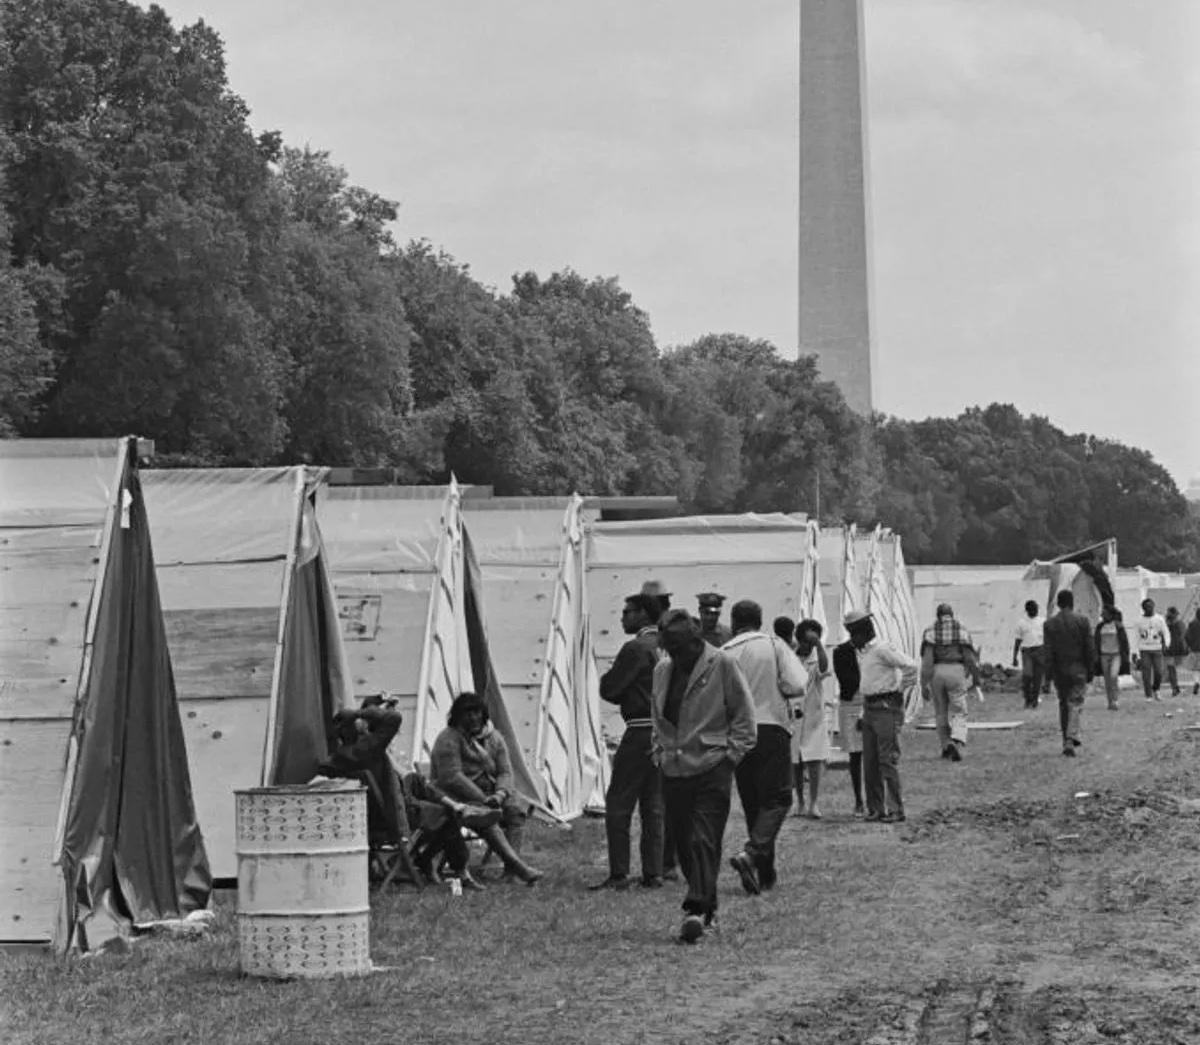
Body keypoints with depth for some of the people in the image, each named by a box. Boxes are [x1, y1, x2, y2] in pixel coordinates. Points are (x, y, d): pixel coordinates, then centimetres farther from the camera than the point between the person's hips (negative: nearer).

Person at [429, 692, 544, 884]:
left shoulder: (494, 738, 11)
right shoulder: (448, 739, -9)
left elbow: (505, 772, 5)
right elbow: (452, 777, -18)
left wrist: (500, 794, -18)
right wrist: (483, 800, -22)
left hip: (488, 793, 6)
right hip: (457, 797, -6)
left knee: (516, 809, -23)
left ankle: (510, 867, -35)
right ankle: (517, 865, -46)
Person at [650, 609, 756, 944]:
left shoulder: (722, 665, -5)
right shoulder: (662, 671, 12)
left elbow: (744, 715, -2)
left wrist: (730, 754, -8)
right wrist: (660, 750, 13)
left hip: (711, 769, -6)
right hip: (673, 772, 6)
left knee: (704, 841, -13)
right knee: (685, 844, 8)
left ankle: (697, 911, -18)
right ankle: (706, 906, 20)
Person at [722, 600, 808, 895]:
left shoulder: (723, 654, 2)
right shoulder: (774, 645, -2)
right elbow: (797, 685, -9)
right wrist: (774, 691, 9)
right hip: (771, 728, -3)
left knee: (752, 802, 11)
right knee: (777, 798, -1)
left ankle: (766, 873, 13)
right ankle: (751, 853, -24)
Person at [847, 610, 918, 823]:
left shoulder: (882, 649, -15)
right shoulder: (861, 651, 14)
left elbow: (910, 665, -22)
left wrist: (901, 688, -8)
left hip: (887, 707, -9)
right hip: (869, 708, 9)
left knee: (888, 760, -9)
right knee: (870, 762, 8)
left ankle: (896, 810, -7)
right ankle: (875, 809, 12)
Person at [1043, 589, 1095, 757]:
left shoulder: (1049, 624, -2)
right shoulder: (1082, 621, -6)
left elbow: (1048, 651, -3)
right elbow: (1090, 648, -4)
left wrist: (1049, 674, 1)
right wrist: (1091, 670, 3)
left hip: (1059, 671, 2)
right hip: (1078, 669, -2)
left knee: (1063, 704, 15)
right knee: (1076, 705, -1)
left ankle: (1067, 739, 21)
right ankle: (1070, 740, -16)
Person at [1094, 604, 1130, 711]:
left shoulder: (1118, 625, -4)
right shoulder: (1100, 627, 7)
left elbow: (1124, 641, 0)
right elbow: (1096, 642, 11)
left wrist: (1126, 656, -3)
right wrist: (1096, 657, 5)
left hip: (1116, 655, -4)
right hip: (1104, 655, 4)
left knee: (1114, 676, -20)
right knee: (1107, 680, 5)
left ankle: (1114, 701, -14)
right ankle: (1110, 702, 12)